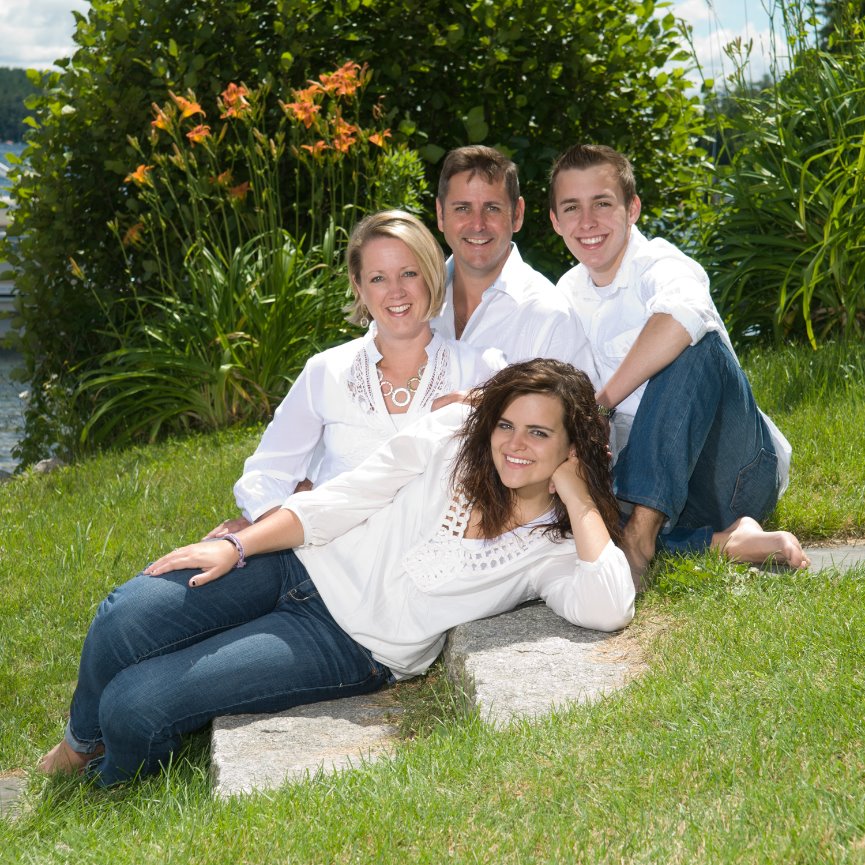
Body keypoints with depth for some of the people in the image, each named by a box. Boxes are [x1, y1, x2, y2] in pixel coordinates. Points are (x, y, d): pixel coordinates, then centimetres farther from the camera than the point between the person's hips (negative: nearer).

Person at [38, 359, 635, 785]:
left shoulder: (554, 545, -8)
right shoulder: (453, 432, -3)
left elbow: (610, 610, -29)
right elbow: (342, 499, 0)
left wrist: (577, 496, -22)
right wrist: (237, 546, -6)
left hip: (355, 644, -3)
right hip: (305, 564, 3)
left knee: (136, 707, -17)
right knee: (125, 620, -17)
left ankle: (105, 789, 22)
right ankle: (80, 745, 19)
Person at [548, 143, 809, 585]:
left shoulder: (660, 265, -14)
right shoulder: (568, 295, 9)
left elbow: (685, 316, -40)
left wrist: (601, 400, -32)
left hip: (738, 467, -6)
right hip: (652, 473, 6)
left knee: (693, 344, -32)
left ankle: (642, 531, -39)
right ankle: (721, 541, -21)